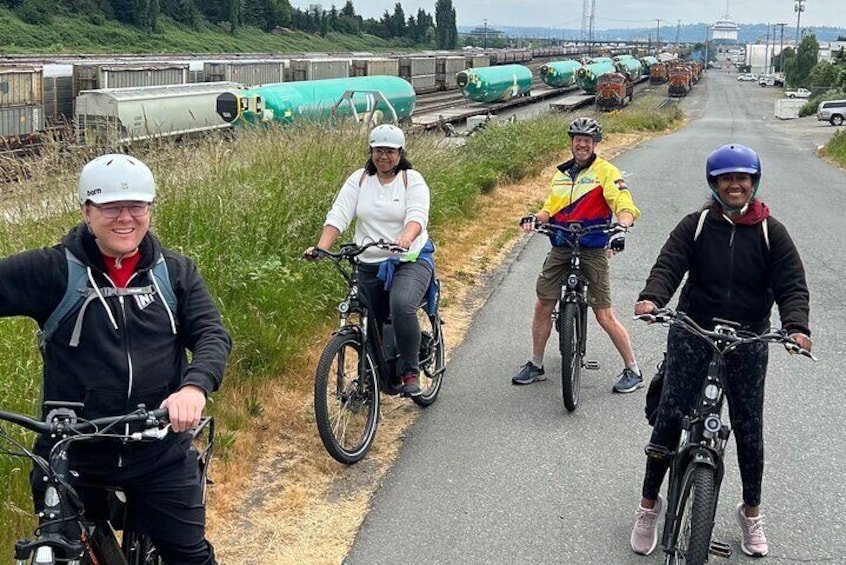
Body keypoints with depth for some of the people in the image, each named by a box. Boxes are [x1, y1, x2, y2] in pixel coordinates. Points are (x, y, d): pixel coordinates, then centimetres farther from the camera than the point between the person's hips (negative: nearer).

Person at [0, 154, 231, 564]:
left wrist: (195, 385, -27)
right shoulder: (50, 271, -7)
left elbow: (212, 334, -7)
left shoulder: (175, 272, 1)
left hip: (161, 454, 1)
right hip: (72, 457, -1)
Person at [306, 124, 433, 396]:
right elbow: (338, 215, -6)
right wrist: (321, 247, -23)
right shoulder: (359, 180, 6)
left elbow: (417, 216, -18)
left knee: (402, 305, -30)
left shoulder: (412, 180, -1)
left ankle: (410, 373, -16)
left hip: (411, 261, -4)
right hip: (369, 265, 4)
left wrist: (405, 238, -41)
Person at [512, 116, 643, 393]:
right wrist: (534, 218, -5)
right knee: (542, 306, 4)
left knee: (605, 316, -5)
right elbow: (550, 209, 17)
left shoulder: (606, 172, -3)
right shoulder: (562, 173, 15)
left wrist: (621, 228, -33)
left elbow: (625, 207, -13)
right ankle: (536, 365, 21)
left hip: (593, 250, -5)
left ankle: (633, 371, 10)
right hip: (561, 248, 5)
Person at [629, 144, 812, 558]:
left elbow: (792, 285, -7)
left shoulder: (770, 232, -1)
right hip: (692, 334, -1)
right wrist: (651, 298, -35)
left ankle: (751, 512, 28)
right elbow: (668, 264, -14)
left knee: (749, 427, 8)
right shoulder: (696, 225, -3)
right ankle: (649, 503, 16)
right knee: (670, 418, -1)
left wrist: (796, 327, -26)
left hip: (748, 342, 1)